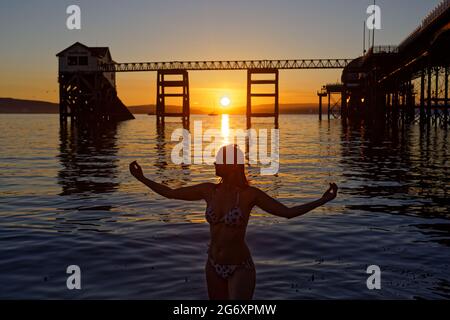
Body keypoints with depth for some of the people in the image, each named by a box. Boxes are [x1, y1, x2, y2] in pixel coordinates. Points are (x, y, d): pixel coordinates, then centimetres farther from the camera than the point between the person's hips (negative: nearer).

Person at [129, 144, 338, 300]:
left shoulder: (250, 194, -14)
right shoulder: (209, 191, -3)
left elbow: (288, 212, -13)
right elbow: (171, 193, 7)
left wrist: (322, 200, -22)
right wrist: (142, 179, 8)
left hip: (240, 268, -5)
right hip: (213, 266, 5)